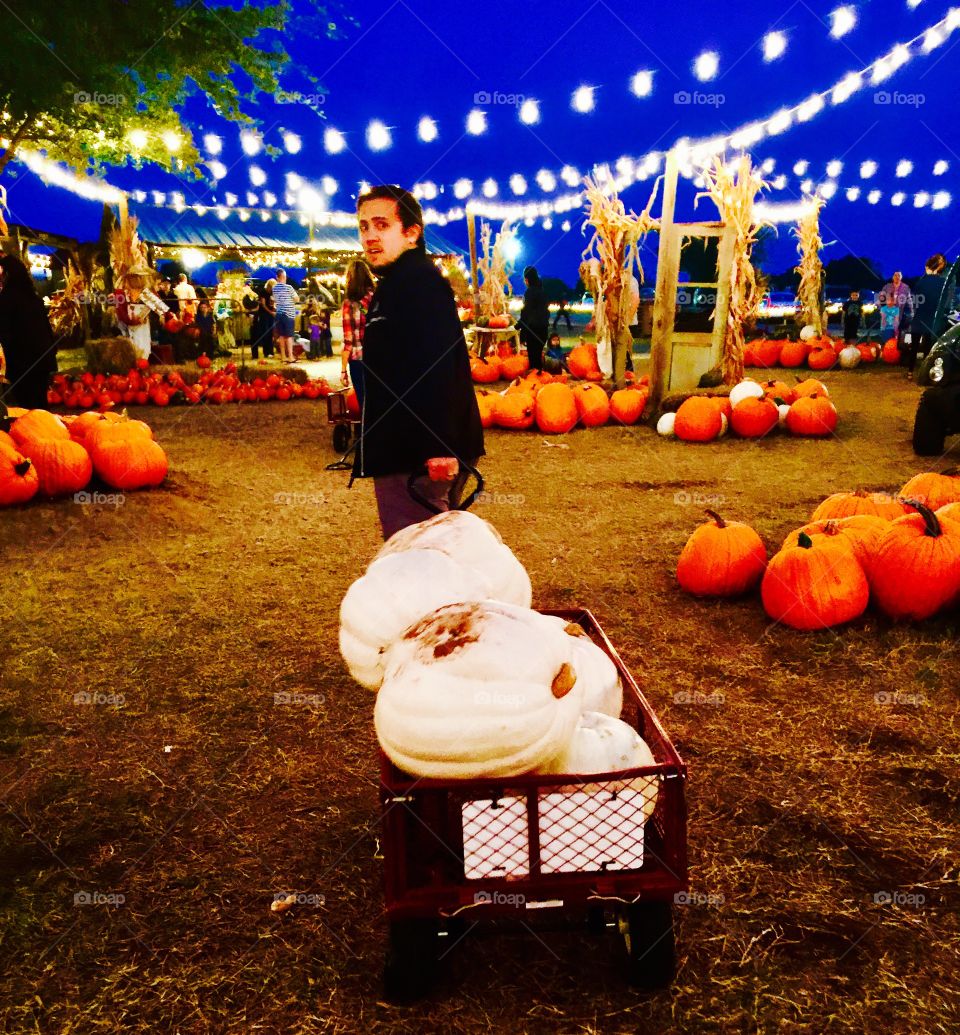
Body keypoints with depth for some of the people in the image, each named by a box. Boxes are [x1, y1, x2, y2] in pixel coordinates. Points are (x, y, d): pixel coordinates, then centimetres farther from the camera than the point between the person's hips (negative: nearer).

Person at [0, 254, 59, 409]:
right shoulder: (33, 296, 11)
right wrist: (51, 351, 19)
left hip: (22, 362, -7)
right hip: (43, 358, 7)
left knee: (27, 407, -3)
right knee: (40, 403, 14)